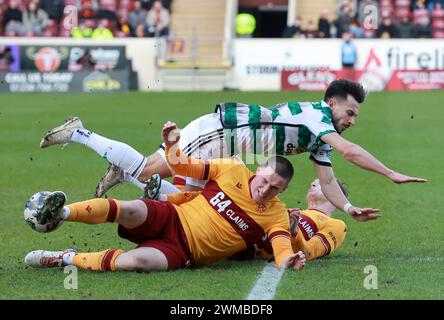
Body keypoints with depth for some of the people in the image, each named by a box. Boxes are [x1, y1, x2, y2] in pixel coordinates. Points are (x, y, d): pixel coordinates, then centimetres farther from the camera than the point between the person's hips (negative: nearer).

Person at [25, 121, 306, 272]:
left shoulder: (275, 214, 1)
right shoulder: (234, 171, 4)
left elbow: (282, 244, -15)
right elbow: (183, 166, 12)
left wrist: (288, 259, -38)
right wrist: (172, 146, -7)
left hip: (183, 253, -2)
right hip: (171, 220, 2)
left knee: (136, 261, -33)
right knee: (132, 210, -34)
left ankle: (69, 259, -16)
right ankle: (61, 212, -31)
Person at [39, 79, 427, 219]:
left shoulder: (319, 135, 8)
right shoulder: (314, 114, -20)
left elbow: (328, 181, 8)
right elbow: (350, 151, -32)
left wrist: (348, 207, -8)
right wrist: (392, 174, -30)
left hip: (219, 150, 9)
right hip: (213, 131, -9)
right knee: (144, 172, -3)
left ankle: (120, 174, 28)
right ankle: (78, 134, 10)